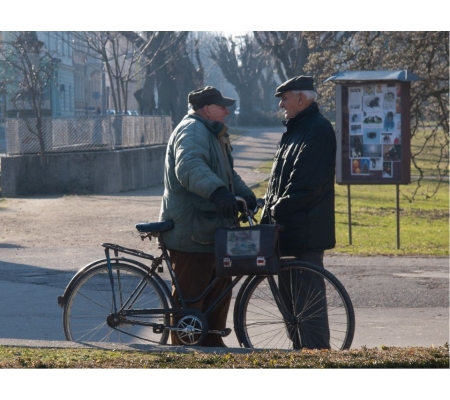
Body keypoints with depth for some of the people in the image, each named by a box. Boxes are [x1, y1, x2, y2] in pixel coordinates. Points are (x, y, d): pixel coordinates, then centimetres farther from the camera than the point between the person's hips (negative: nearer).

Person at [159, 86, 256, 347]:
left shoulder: (211, 134, 21)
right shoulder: (192, 131, -15)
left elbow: (228, 174, 31)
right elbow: (190, 166, -35)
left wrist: (247, 195, 14)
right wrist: (218, 191, -51)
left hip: (211, 230, 11)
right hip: (191, 234, -11)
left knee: (219, 290, 17)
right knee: (190, 296, -6)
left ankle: (212, 344, 27)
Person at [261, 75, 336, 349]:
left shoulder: (318, 130, -14)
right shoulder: (296, 129, 19)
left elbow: (306, 184, -21)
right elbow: (279, 178, 21)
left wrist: (277, 210, -15)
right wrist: (269, 212, 10)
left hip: (305, 230, -11)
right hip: (289, 226, 11)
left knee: (307, 295, -8)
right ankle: (300, 348, 23)